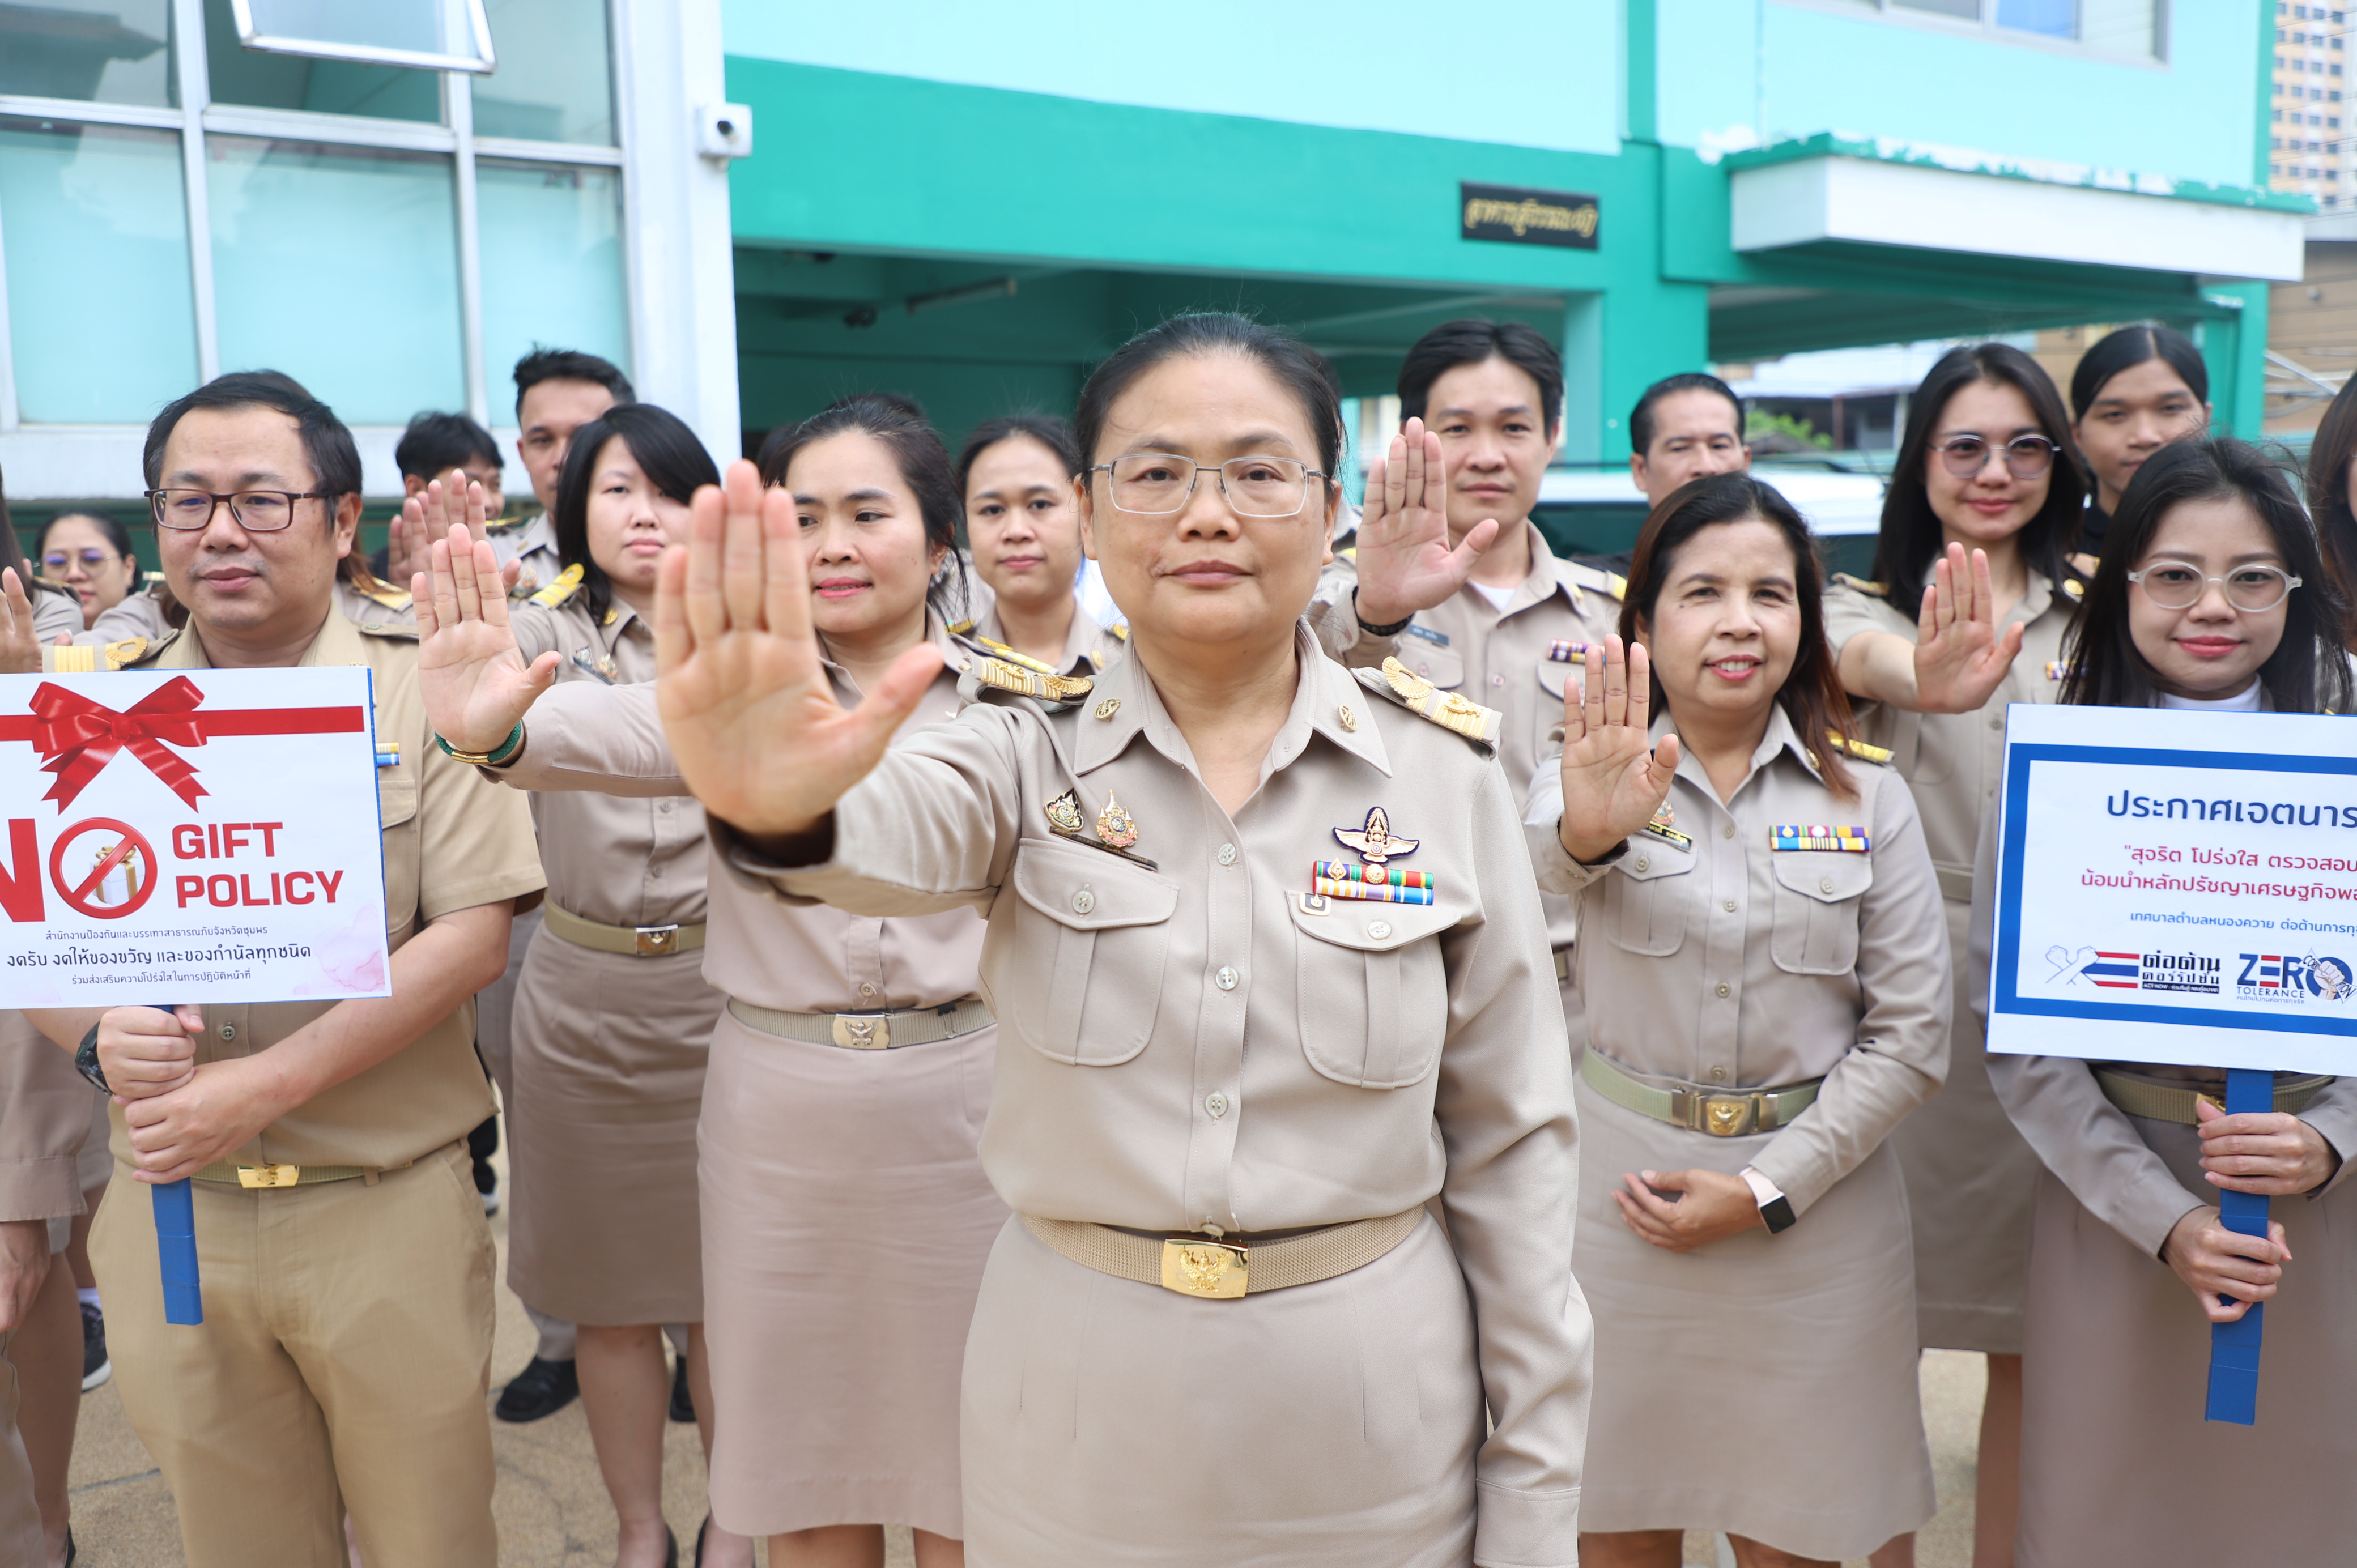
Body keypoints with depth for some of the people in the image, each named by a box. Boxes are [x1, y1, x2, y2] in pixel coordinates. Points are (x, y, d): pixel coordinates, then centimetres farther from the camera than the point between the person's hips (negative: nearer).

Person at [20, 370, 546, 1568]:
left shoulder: (422, 691, -4)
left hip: (389, 1208, -3)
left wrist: (265, 1083, -18)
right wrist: (101, 1039, -13)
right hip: (167, 1211, 3)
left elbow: (473, 934, -11)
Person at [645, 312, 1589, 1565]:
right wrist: (781, 808, -54)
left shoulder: (1445, 774, -6)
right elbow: (902, 829, -30)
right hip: (1074, 1425, 1)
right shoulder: (1033, 752, -6)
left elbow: (1510, 1141, -2)